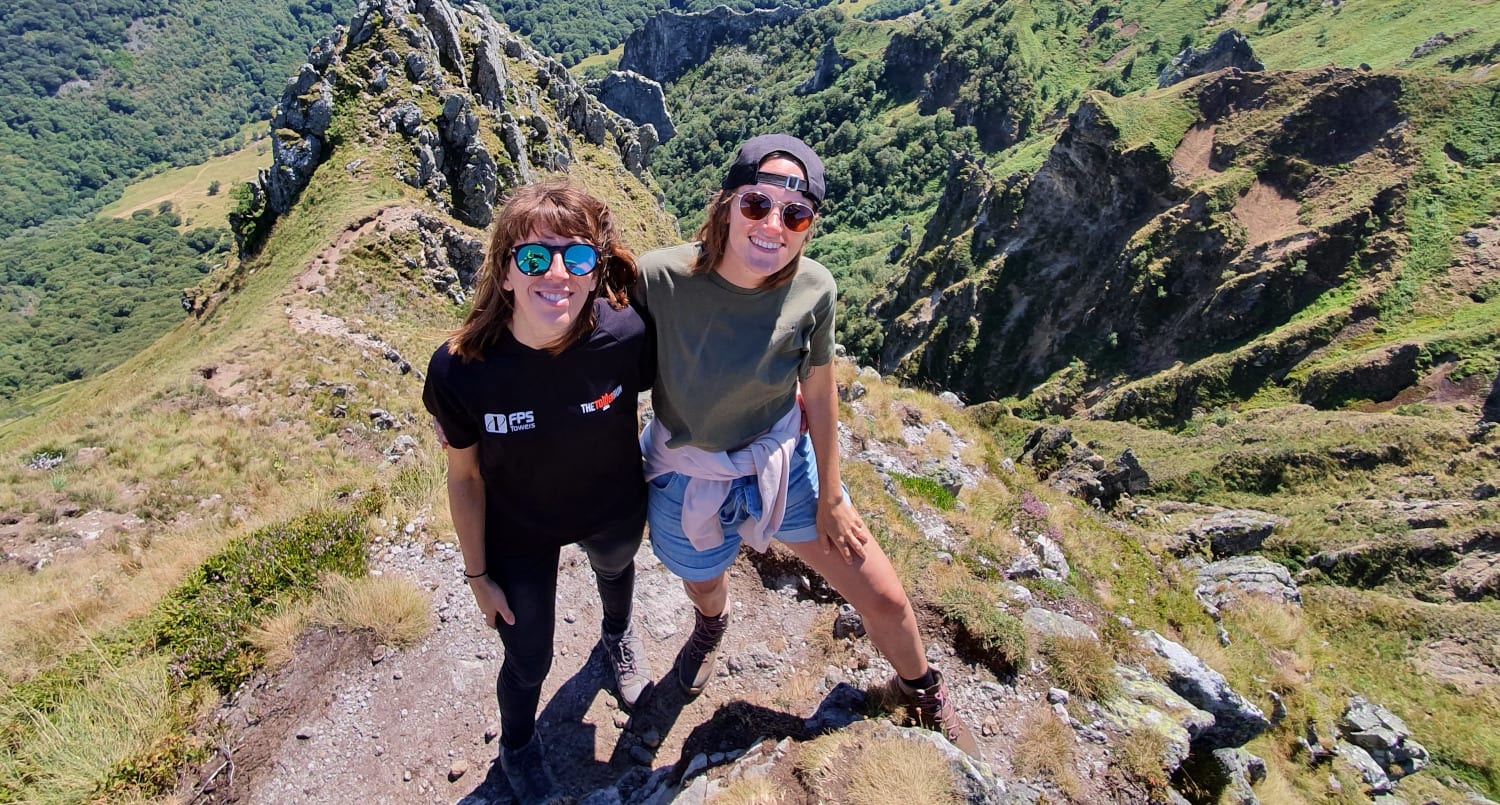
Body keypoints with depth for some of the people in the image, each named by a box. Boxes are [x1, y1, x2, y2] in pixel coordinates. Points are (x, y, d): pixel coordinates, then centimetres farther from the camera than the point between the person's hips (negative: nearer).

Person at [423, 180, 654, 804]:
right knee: (528, 663, 18)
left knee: (615, 569, 34)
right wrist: (477, 575, -4)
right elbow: (464, 476, -15)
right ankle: (517, 746, 57)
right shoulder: (459, 370, -31)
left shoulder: (626, 335, -33)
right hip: (518, 536, -1)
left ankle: (618, 636, 74)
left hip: (613, 513, 1)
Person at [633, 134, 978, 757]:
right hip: (687, 478, -1)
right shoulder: (659, 277, -28)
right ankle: (710, 627, 71)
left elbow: (819, 391, -7)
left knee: (884, 598, 10)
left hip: (783, 465, 2)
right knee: (705, 589, 29)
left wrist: (831, 496, 2)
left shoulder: (813, 290, -20)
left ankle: (925, 694, 45)